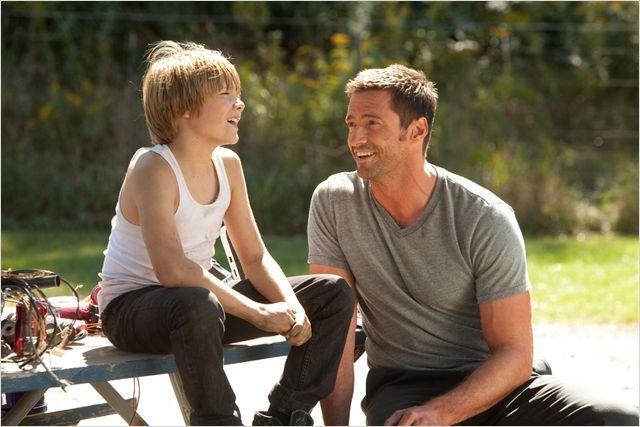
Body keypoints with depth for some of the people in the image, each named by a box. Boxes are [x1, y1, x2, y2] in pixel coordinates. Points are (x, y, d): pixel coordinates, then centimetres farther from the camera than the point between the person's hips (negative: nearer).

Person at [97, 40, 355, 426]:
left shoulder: (227, 164, 3)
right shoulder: (154, 168, -21)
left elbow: (255, 257, 7)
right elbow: (171, 269, -33)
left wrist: (291, 306, -14)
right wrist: (259, 313, -31)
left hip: (200, 300, 8)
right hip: (130, 308, -8)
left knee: (335, 293, 0)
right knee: (197, 305, -44)